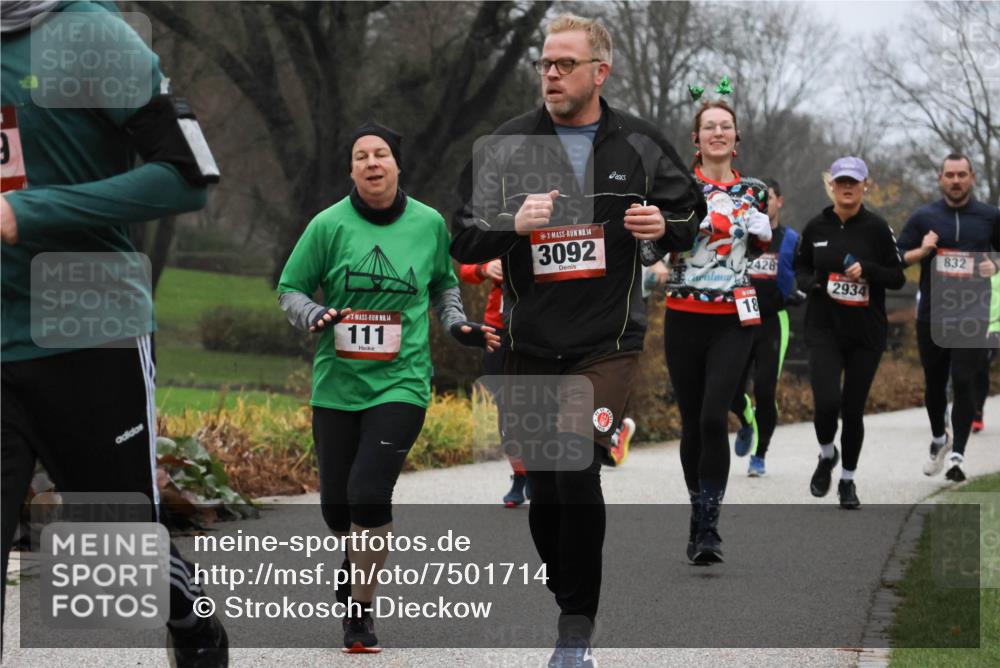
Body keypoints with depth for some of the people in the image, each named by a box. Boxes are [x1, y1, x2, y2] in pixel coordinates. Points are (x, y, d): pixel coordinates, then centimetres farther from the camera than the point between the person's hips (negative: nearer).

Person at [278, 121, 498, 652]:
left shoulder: (429, 223, 1)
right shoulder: (329, 225, -4)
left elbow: (443, 284, 20)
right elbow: (290, 290, 3)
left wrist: (458, 325, 4)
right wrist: (315, 316, -17)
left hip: (401, 383, -1)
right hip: (337, 384, 1)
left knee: (369, 491, -17)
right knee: (336, 505, 8)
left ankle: (361, 607, 0)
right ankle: (360, 558, 44)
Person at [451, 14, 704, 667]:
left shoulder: (639, 144, 3)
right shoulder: (509, 146, 2)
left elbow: (691, 216, 14)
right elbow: (464, 240, 0)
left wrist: (665, 227, -9)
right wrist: (513, 225, -20)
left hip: (608, 340, -2)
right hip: (531, 344, 2)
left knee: (576, 470, -19)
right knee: (543, 489, 8)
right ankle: (565, 604, 28)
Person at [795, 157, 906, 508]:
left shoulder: (876, 227, -2)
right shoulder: (816, 227, 3)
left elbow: (898, 278, 0)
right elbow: (800, 269, 15)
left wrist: (867, 270, -18)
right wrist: (812, 283, -7)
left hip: (866, 333, 0)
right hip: (824, 329, 0)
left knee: (853, 409, 5)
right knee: (827, 402, -17)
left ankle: (848, 480, 24)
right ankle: (826, 456, 15)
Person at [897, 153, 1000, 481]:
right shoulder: (924, 217, 5)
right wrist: (922, 252, -13)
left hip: (972, 317, -2)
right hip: (931, 316, 2)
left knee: (963, 383, -10)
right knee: (934, 384, 12)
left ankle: (957, 455, -9)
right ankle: (939, 439, 36)